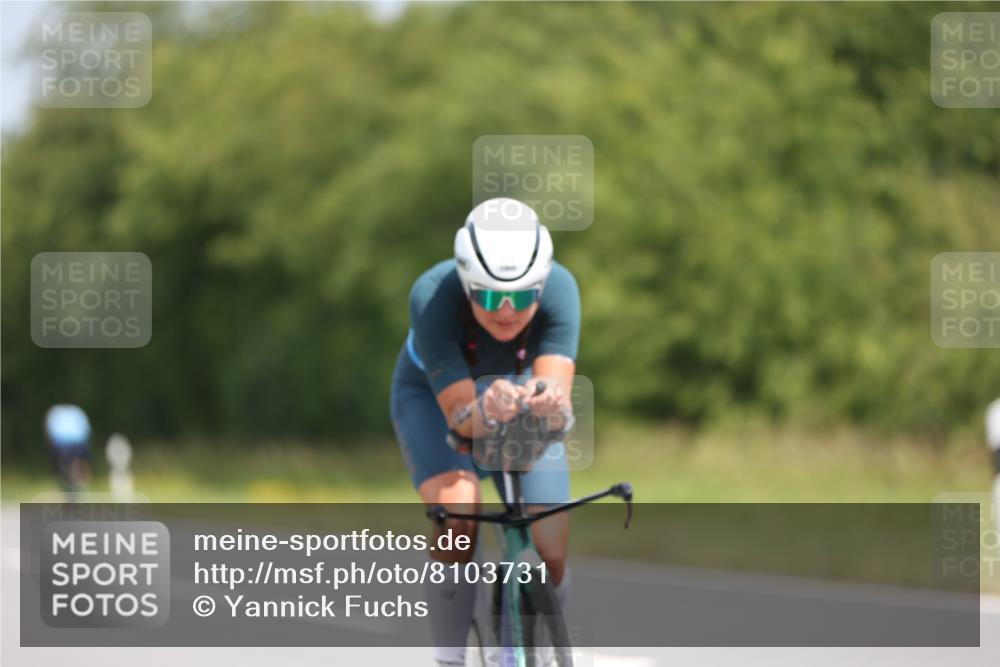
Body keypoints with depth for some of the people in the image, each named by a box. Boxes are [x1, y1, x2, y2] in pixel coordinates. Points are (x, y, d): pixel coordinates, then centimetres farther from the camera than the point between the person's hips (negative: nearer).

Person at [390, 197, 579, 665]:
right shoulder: (433, 296, -38)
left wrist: (551, 405, -67)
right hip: (435, 396, -2)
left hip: (519, 392, 2)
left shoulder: (558, 289, -34)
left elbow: (557, 393, -43)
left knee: (552, 551, -14)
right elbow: (460, 417, -41)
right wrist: (484, 412, -63)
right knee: (457, 512, -32)